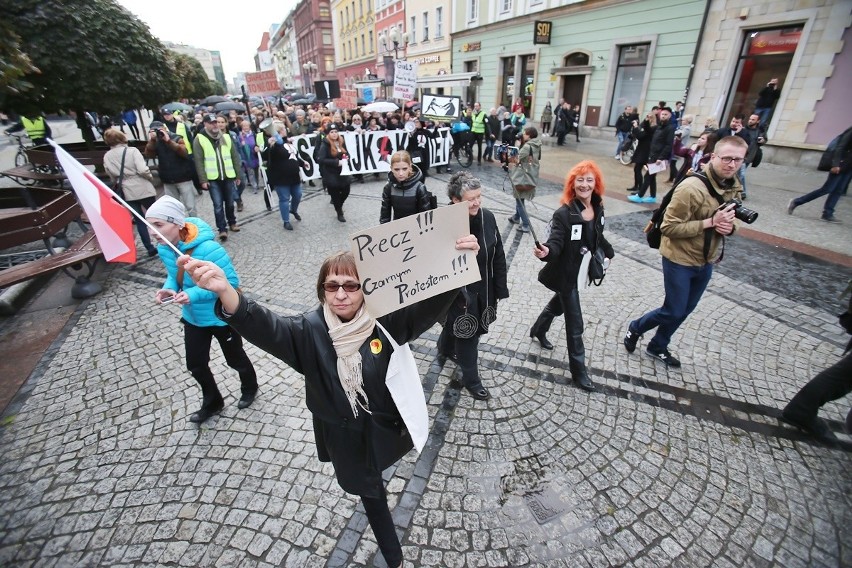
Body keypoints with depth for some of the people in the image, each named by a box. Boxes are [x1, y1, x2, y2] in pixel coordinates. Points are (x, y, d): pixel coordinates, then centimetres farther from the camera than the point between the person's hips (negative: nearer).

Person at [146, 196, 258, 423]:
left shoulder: (208, 249, -34)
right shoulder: (164, 249, -10)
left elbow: (231, 281, -28)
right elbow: (173, 275, 7)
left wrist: (194, 294, -35)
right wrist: (168, 288, -15)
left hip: (222, 317, -6)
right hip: (193, 318, 6)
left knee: (234, 358, 19)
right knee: (195, 365, 18)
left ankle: (249, 388, 50)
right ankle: (212, 402, 45)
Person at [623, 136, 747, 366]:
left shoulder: (734, 187, 3)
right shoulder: (691, 187, -23)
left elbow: (731, 219, 16)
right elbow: (669, 227, -24)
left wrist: (729, 226, -8)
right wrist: (710, 222, -27)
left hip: (705, 262, 8)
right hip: (679, 260, -8)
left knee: (684, 310, 17)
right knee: (674, 311, 1)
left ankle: (658, 346, 36)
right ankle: (635, 328, 28)